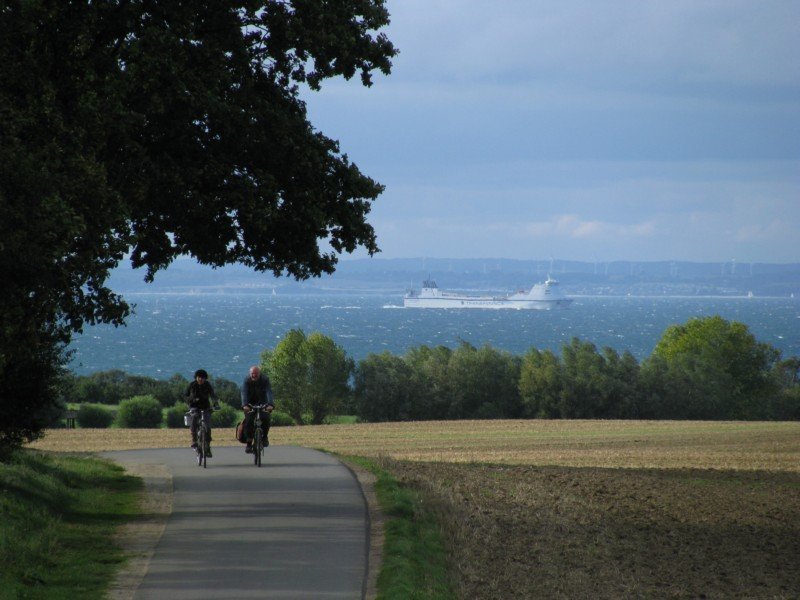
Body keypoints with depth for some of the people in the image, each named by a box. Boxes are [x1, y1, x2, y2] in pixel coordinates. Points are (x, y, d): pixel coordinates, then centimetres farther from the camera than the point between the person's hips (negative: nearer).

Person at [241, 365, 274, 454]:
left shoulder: (265, 379, -19)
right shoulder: (247, 380, -18)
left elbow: (269, 392, -31)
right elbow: (244, 393, -31)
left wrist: (270, 404, -48)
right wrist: (245, 405, -48)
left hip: (262, 402, 0)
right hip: (250, 403, 0)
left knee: (265, 418, -23)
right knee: (249, 421, -18)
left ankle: (265, 437, 1)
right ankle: (249, 443, -10)